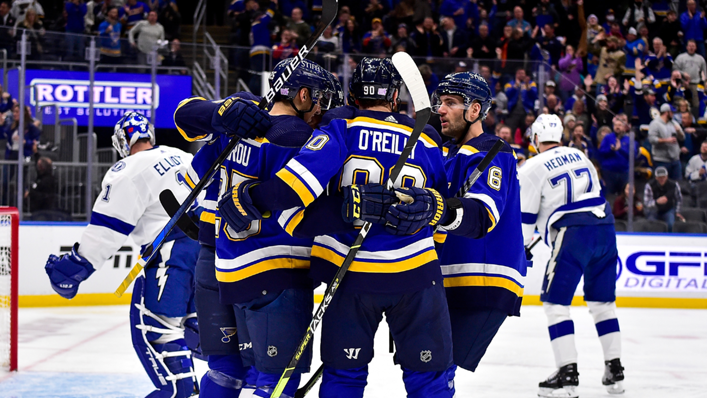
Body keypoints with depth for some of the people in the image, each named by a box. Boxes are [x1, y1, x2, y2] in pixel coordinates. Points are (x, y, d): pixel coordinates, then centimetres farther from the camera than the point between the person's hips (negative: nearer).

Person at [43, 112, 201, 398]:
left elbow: (108, 227, -9)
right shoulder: (182, 158, 18)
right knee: (195, 318, 21)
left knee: (152, 322, -3)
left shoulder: (128, 172, -4)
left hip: (174, 249, -8)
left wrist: (77, 265, -4)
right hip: (208, 244, 8)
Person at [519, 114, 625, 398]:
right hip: (605, 230, 7)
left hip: (573, 235, -6)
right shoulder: (579, 156, 20)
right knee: (602, 302, 16)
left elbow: (525, 216, 2)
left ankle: (567, 375, -11)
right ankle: (614, 371, 17)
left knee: (555, 302, -2)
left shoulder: (533, 168, 1)